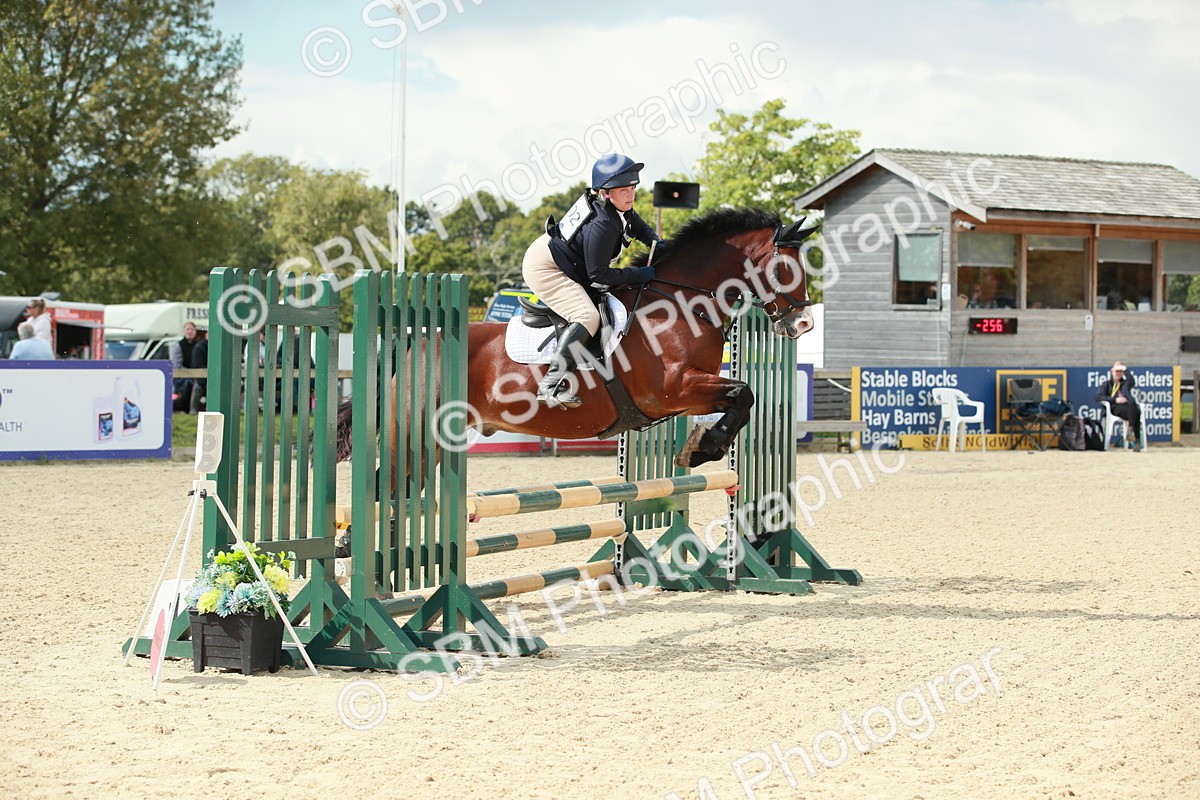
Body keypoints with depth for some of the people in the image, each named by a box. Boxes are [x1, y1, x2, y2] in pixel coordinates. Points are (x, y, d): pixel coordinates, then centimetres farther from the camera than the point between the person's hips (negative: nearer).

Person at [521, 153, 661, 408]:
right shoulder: (602, 225, -29)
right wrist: (639, 275, -19)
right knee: (588, 317, -24)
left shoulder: (619, 207, -1)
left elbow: (639, 227, 19)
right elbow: (599, 275, -23)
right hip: (544, 269, -10)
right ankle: (551, 384, -31)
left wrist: (656, 243, -1)